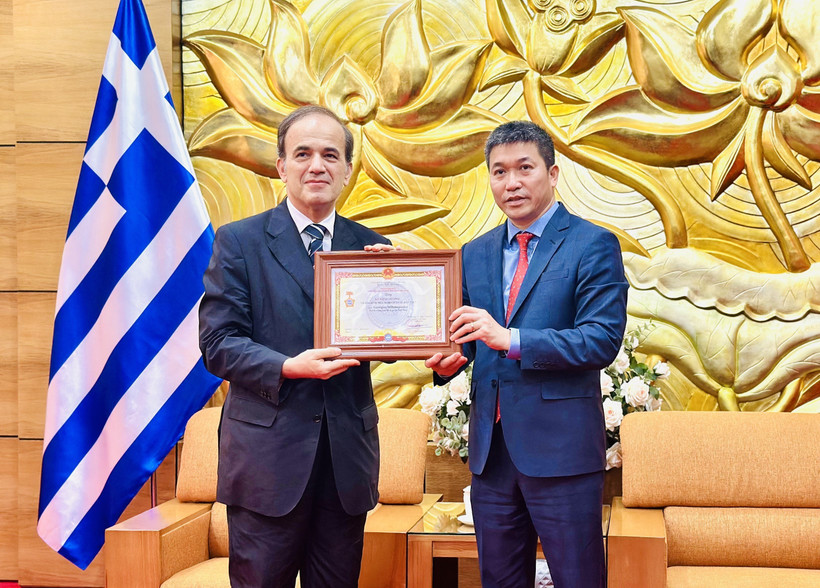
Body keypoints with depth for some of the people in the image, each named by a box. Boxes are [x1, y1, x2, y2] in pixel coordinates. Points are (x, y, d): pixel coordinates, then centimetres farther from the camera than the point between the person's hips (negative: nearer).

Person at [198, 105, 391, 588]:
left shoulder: (371, 247, 9)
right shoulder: (239, 241, 0)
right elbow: (218, 343, -5)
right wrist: (287, 367, -20)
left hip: (349, 455, 3)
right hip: (269, 453, -3)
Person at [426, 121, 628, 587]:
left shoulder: (594, 245, -5)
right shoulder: (476, 254, 13)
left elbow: (603, 341, -15)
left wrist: (509, 338, -23)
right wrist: (450, 359, -8)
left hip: (561, 449, -5)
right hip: (491, 451, 6)